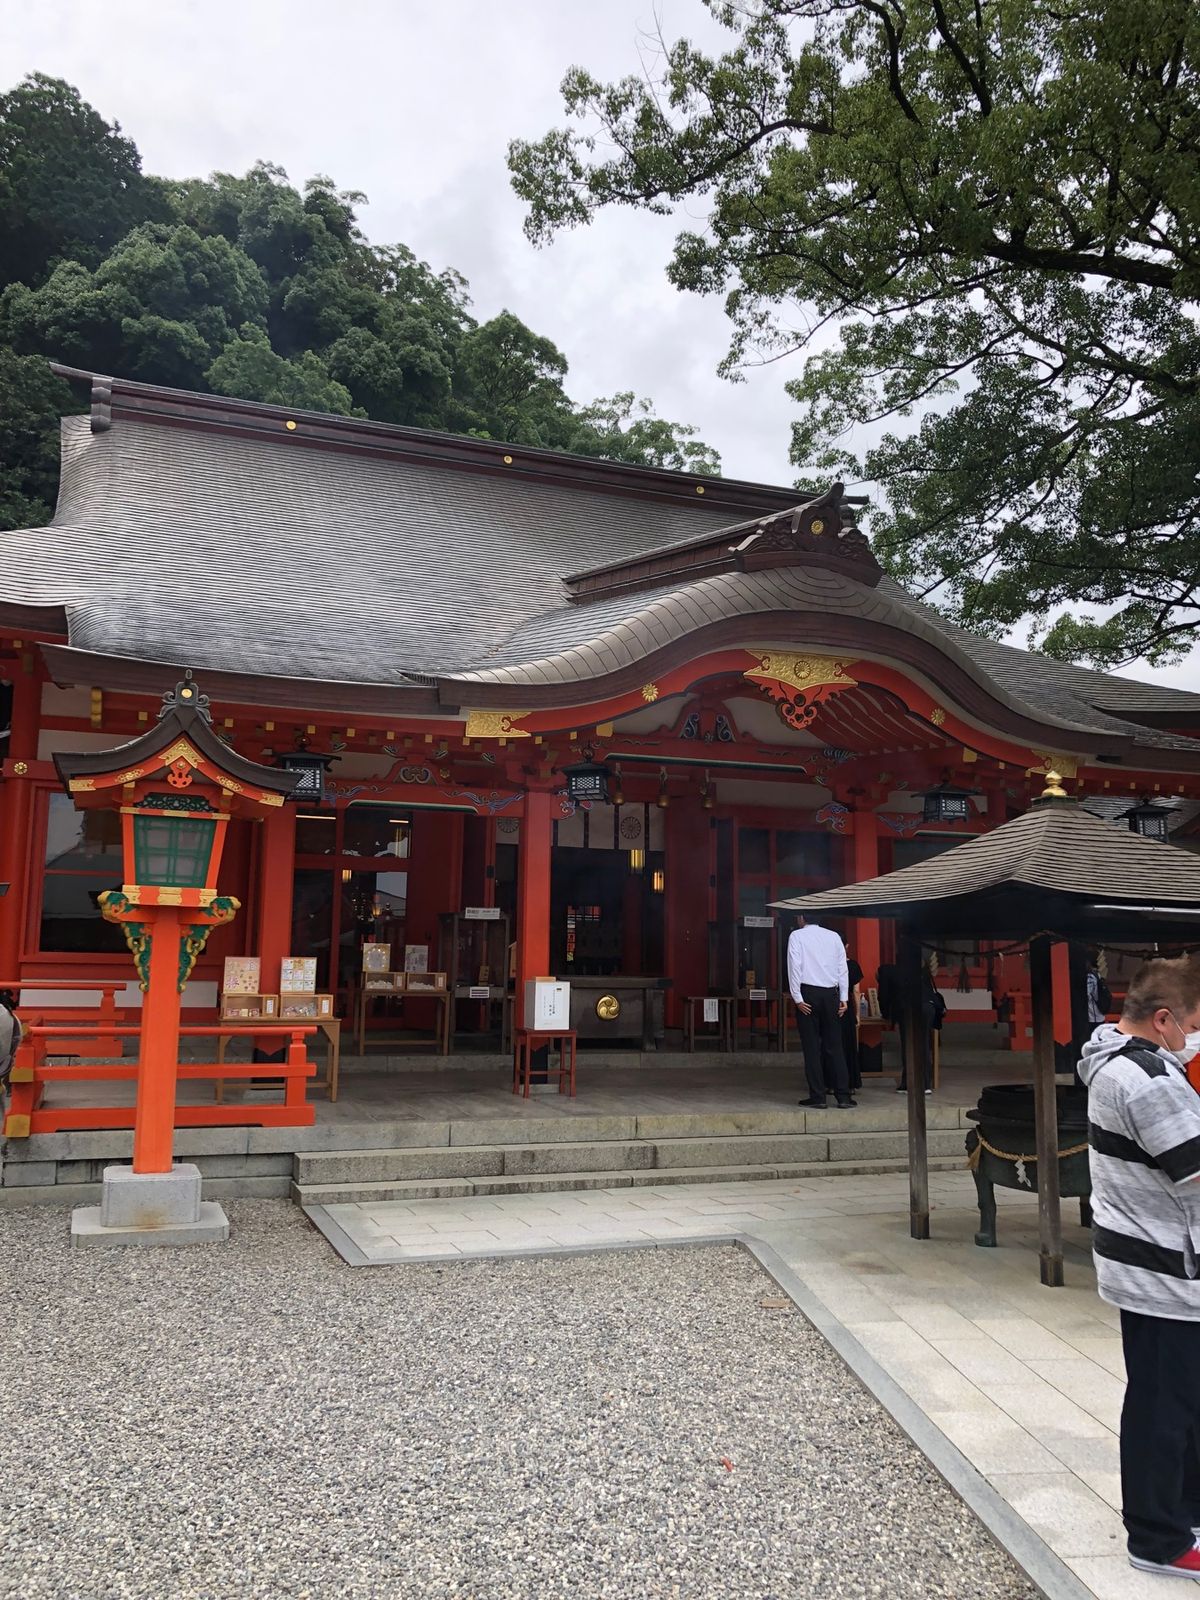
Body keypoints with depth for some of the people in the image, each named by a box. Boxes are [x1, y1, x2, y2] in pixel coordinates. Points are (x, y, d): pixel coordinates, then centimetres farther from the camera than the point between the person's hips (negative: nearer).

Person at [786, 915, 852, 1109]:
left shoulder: (797, 936, 0)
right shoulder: (833, 936, 10)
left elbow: (795, 967, -9)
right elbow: (843, 968, 6)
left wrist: (798, 998, -9)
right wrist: (843, 997, 7)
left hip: (808, 993, -3)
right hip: (831, 993, 3)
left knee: (812, 1046, 2)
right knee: (834, 1045, 7)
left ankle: (818, 1096, 1)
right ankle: (843, 1095, 5)